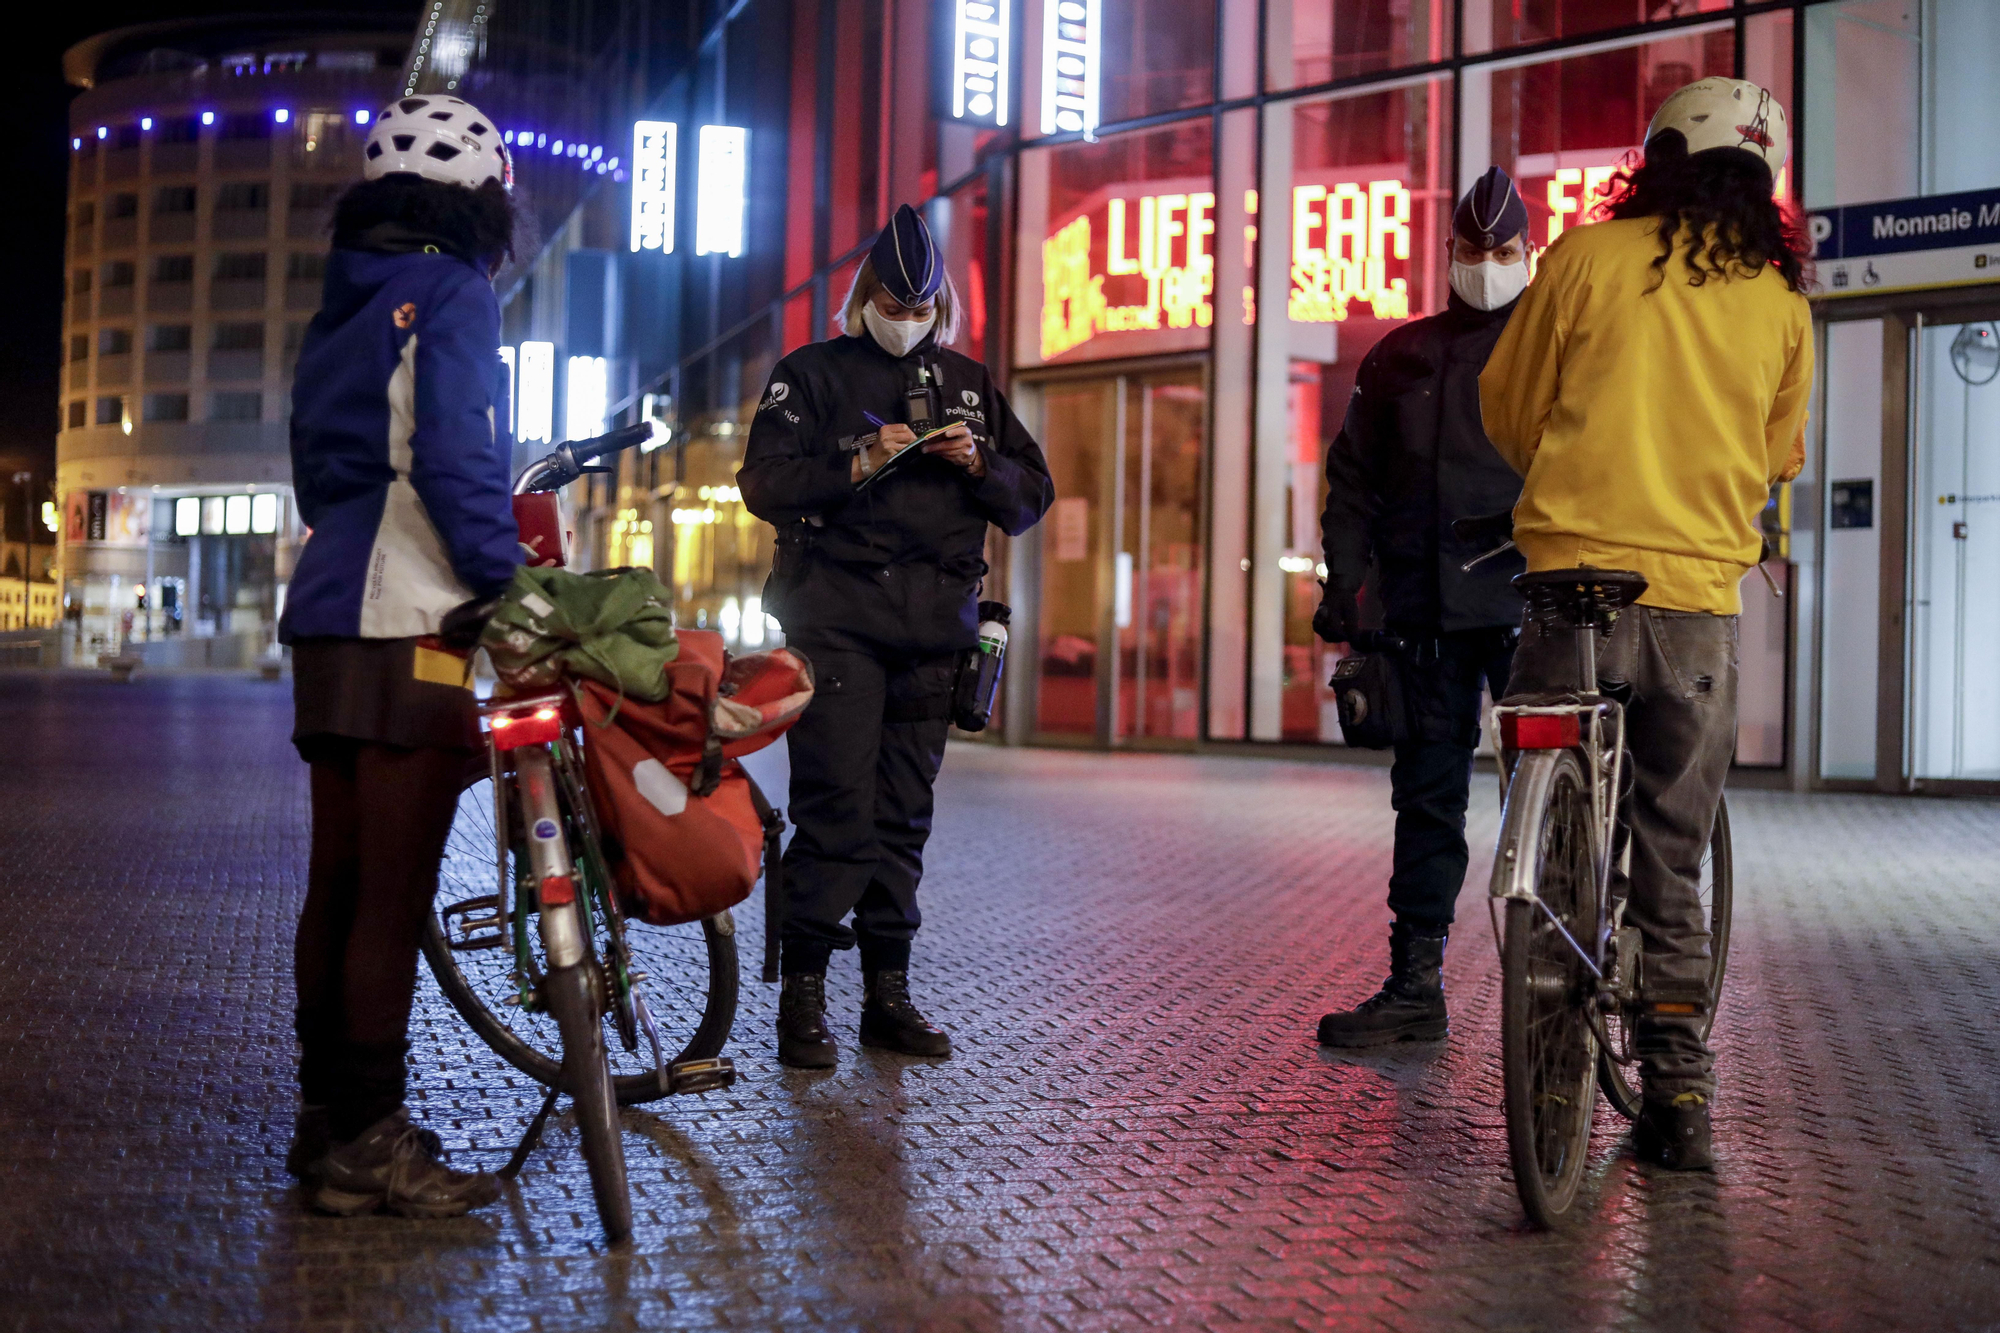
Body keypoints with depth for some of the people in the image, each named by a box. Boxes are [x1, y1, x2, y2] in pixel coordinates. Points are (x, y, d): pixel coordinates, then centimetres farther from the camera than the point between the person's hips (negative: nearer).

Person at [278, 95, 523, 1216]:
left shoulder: (345, 307, 20)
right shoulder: (452, 294, -7)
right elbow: (458, 464, -18)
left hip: (332, 618, 9)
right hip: (410, 622, -9)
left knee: (341, 880, 13)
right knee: (395, 890, -6)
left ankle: (330, 1115, 21)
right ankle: (367, 1141, -3)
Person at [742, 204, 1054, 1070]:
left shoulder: (969, 385, 18)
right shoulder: (812, 374, 7)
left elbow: (1031, 497, 16)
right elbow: (764, 484, -2)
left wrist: (977, 464, -3)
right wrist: (858, 466, -14)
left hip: (933, 624, 4)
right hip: (836, 615, -4)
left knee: (905, 812, 6)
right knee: (836, 804, -11)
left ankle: (888, 995, 13)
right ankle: (802, 995, -5)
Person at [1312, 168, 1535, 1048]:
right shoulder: (1403, 355, 16)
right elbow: (1354, 476, 19)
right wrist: (1343, 577, 9)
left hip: (1531, 606, -3)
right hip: (1427, 611, 4)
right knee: (1426, 795, 7)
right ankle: (1415, 984, 13)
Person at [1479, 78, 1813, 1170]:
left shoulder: (1585, 258, 1)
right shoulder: (1781, 301, 8)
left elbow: (1507, 410, 9)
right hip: (1700, 597, 2)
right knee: (1670, 863, 10)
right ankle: (1677, 1083, 8)